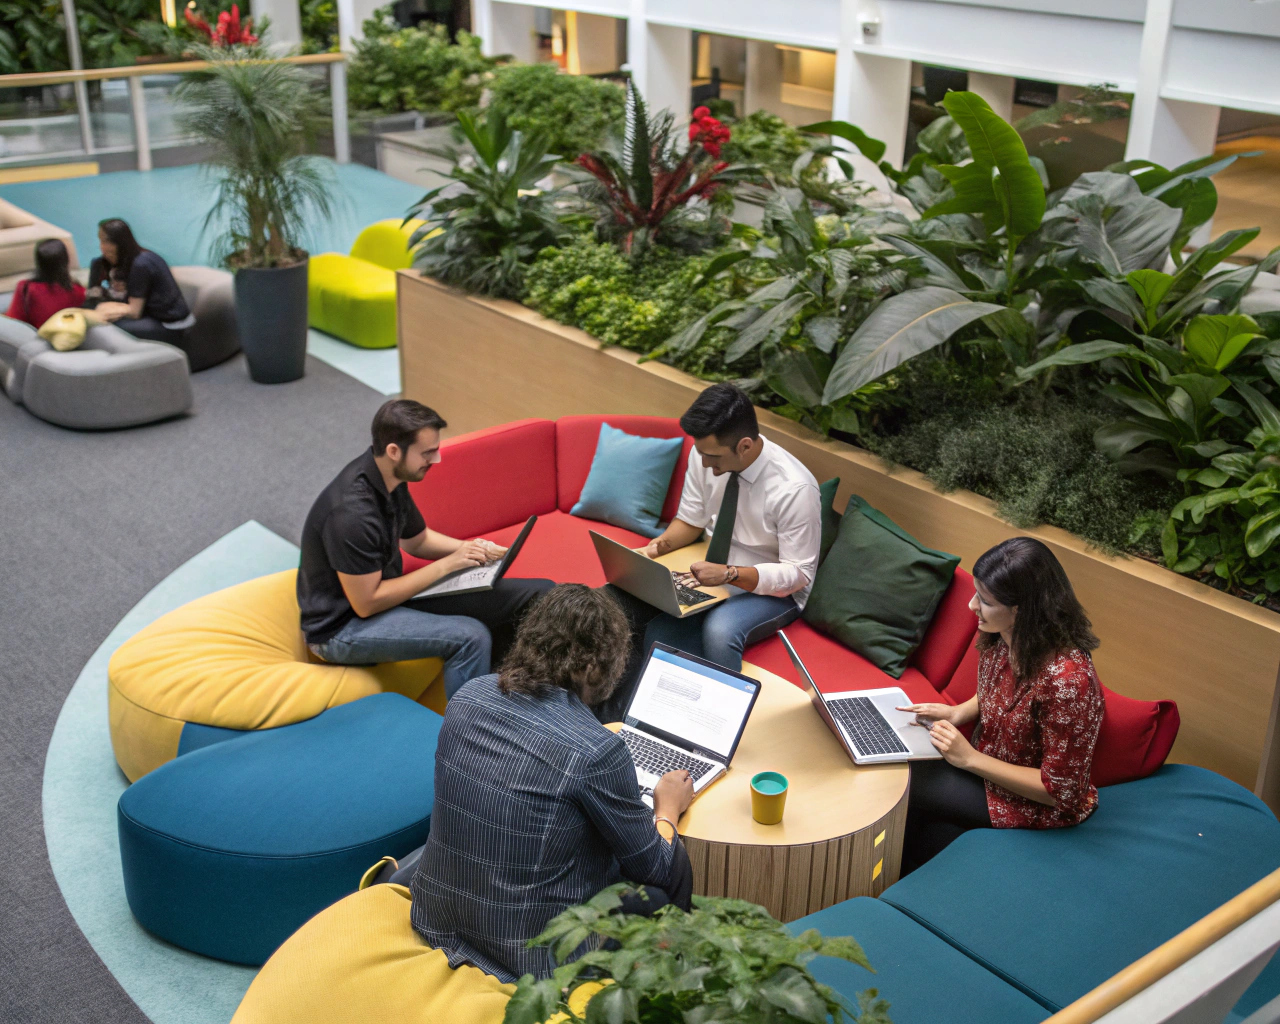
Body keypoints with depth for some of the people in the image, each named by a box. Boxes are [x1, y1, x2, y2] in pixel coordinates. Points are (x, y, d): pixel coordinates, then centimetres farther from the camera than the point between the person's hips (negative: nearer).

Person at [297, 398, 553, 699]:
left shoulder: (390, 478, -3)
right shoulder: (351, 512, -31)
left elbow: (416, 539, 15)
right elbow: (367, 603, -25)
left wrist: (470, 549, -5)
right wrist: (446, 565, -21)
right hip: (342, 626, -9)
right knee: (470, 637, -32)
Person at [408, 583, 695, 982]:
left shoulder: (469, 696, -7)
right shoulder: (596, 751, -25)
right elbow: (653, 866, -9)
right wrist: (669, 808, 12)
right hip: (532, 955, -6)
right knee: (675, 866, 16)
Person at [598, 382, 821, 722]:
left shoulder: (795, 488, -25)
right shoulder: (706, 458, -9)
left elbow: (798, 574, -20)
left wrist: (729, 574, -33)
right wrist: (657, 547, -15)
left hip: (771, 591, -5)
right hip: (710, 574, 5)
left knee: (719, 629, -36)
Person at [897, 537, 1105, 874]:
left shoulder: (1066, 679, -33)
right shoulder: (1001, 639, -10)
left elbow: (1060, 790, -25)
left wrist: (970, 758, -25)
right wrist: (958, 713, -6)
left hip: (1041, 807, -6)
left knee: (907, 786, -14)